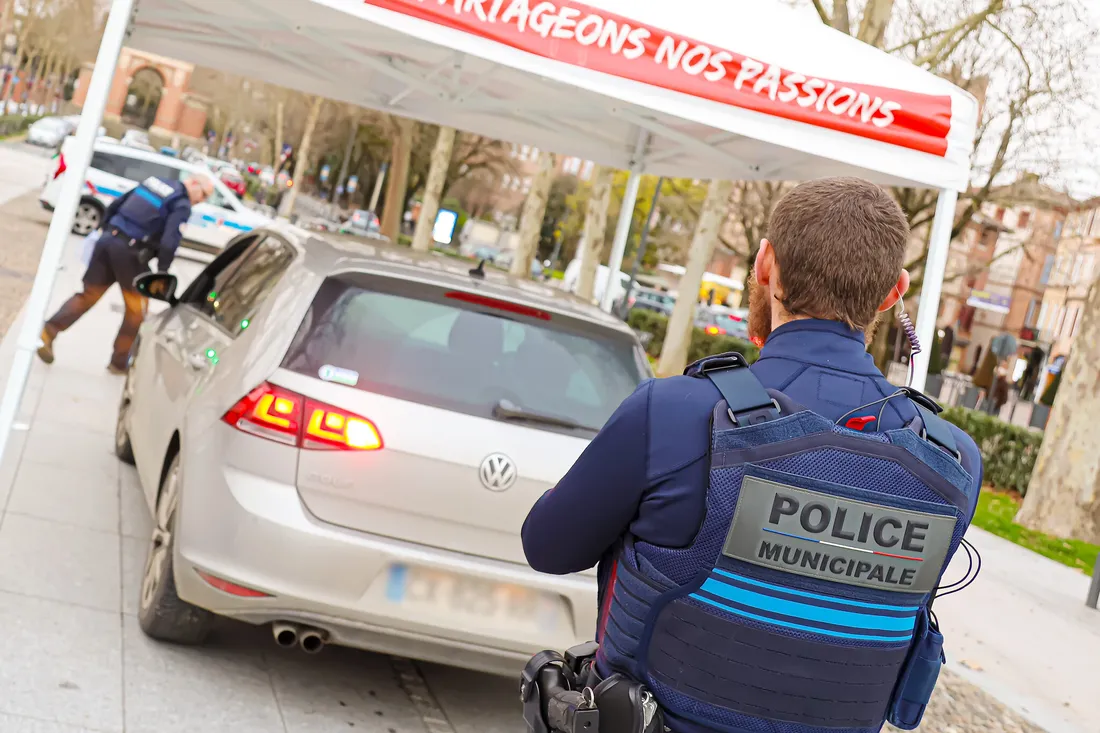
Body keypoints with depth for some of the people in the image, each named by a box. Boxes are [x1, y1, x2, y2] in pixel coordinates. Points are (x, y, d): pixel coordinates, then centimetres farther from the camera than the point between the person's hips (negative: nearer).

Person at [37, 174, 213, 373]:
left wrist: (104, 230, 25)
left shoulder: (152, 181, 18)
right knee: (136, 310, 11)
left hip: (107, 240, 6)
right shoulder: (182, 205, -4)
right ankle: (119, 362, 17)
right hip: (130, 252, -6)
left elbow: (115, 205, 19)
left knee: (88, 295, 14)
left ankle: (48, 332, 0)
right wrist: (162, 272, -6)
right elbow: (169, 242, -15)